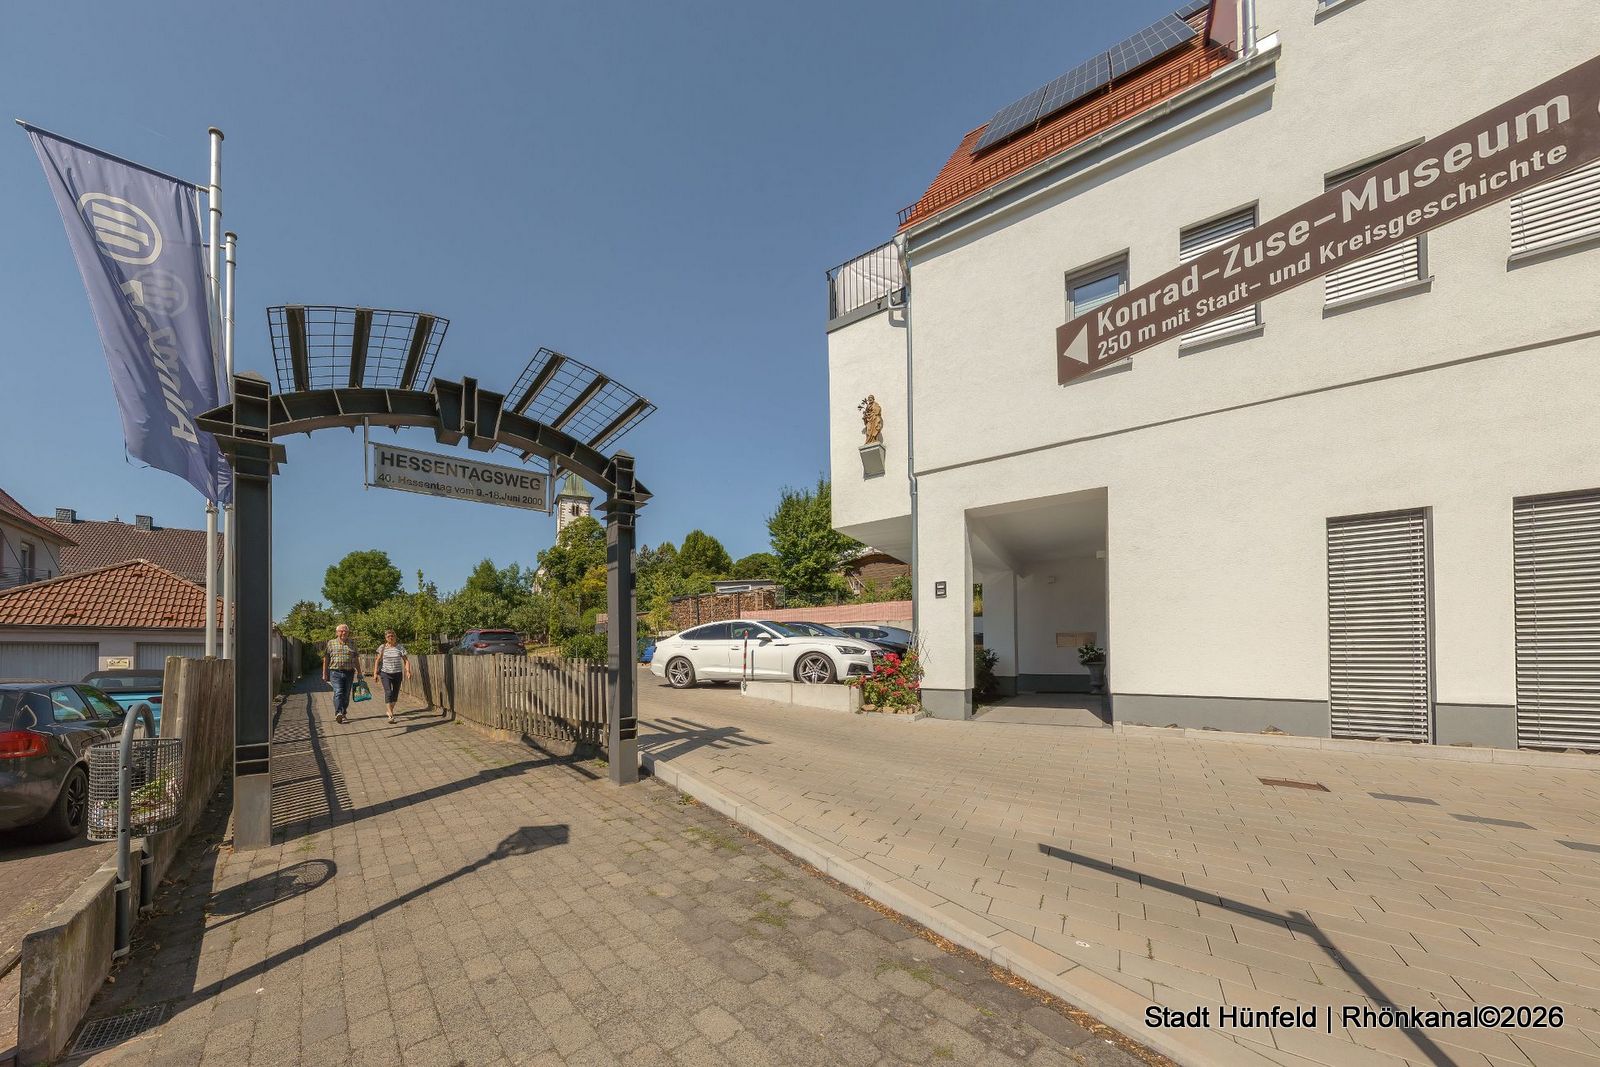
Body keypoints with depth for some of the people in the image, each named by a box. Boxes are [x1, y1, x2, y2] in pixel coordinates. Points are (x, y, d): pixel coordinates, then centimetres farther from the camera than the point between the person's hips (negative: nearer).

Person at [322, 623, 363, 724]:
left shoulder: (352, 644, 11)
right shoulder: (331, 643, 6)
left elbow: (356, 659, 14)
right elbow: (326, 660, 7)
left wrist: (359, 672, 11)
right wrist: (324, 674, 4)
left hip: (349, 673, 3)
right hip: (335, 672, -3)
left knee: (346, 694, 6)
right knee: (338, 692, -17)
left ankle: (343, 714, 16)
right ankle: (338, 713, -24)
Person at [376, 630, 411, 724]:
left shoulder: (400, 647, -1)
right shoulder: (383, 648, 0)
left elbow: (406, 660, -2)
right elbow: (378, 661, 7)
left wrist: (408, 671, -13)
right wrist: (376, 673, 2)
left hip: (397, 673, 1)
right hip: (385, 673, -1)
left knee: (395, 694, 9)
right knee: (388, 692, -14)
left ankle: (390, 710, 32)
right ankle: (391, 715, -12)